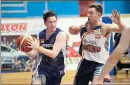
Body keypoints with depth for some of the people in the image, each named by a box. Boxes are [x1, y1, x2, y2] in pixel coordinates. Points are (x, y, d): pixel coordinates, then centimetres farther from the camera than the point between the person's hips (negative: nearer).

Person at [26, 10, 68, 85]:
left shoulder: (61, 34, -17)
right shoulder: (41, 35, -1)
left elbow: (53, 54, -28)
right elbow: (34, 54, 1)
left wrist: (37, 47, -36)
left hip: (57, 70, -2)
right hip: (43, 68, 2)